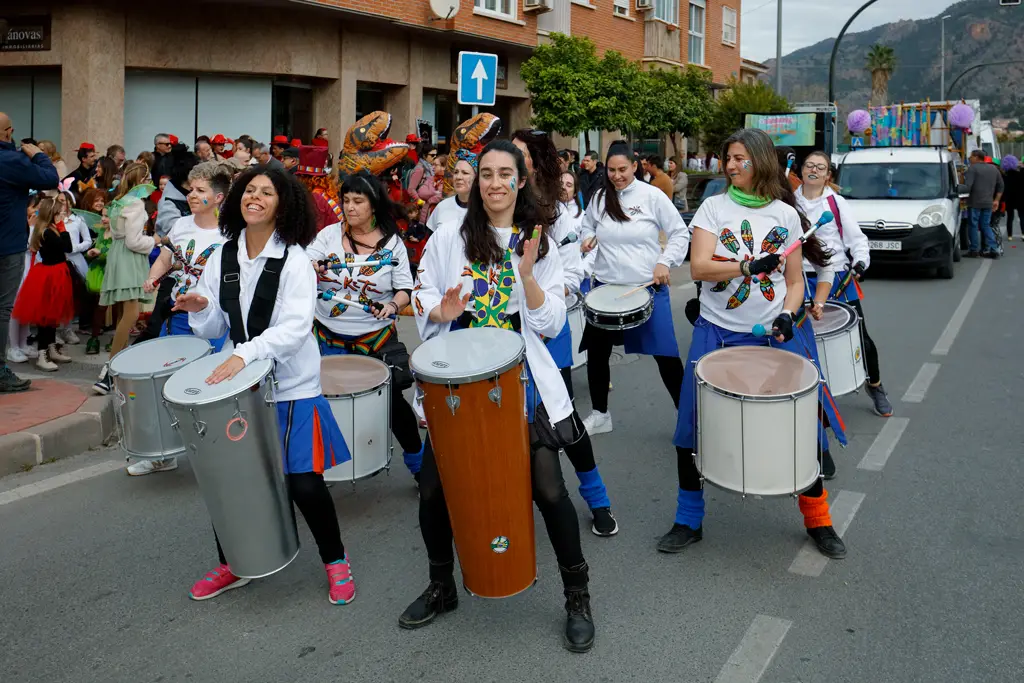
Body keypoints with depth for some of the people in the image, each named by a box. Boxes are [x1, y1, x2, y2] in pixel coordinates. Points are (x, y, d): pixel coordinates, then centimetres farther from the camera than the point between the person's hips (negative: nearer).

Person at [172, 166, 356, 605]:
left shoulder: (294, 258, -10)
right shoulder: (222, 257, 5)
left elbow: (295, 327, -22)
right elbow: (213, 328, 9)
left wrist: (244, 354, -33)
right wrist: (199, 308, -13)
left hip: (292, 386, -4)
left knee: (303, 483, -4)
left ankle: (336, 562, 20)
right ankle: (231, 565, 30)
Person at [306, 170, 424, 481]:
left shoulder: (392, 243, -2)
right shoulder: (329, 234, 0)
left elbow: (405, 289, -1)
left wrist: (393, 305, -22)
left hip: (376, 338, -1)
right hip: (329, 336, 2)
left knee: (392, 397, -3)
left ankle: (418, 462, 18)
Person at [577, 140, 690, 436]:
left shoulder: (652, 196, -8)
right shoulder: (599, 198, 3)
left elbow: (680, 234, -3)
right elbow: (587, 226, 20)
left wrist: (665, 262, -16)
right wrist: (588, 239, -2)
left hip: (649, 287, -4)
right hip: (606, 287, 4)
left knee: (665, 355, -1)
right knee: (597, 351, 10)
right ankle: (600, 414, 29)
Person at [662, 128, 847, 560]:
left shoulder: (786, 215, 5)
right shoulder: (714, 207, 1)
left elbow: (795, 280, 8)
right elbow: (698, 268, -11)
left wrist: (787, 314, -11)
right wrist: (750, 266, -22)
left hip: (771, 335, 1)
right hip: (716, 332, 0)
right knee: (691, 429, 1)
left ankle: (817, 519, 22)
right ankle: (688, 521, 20)